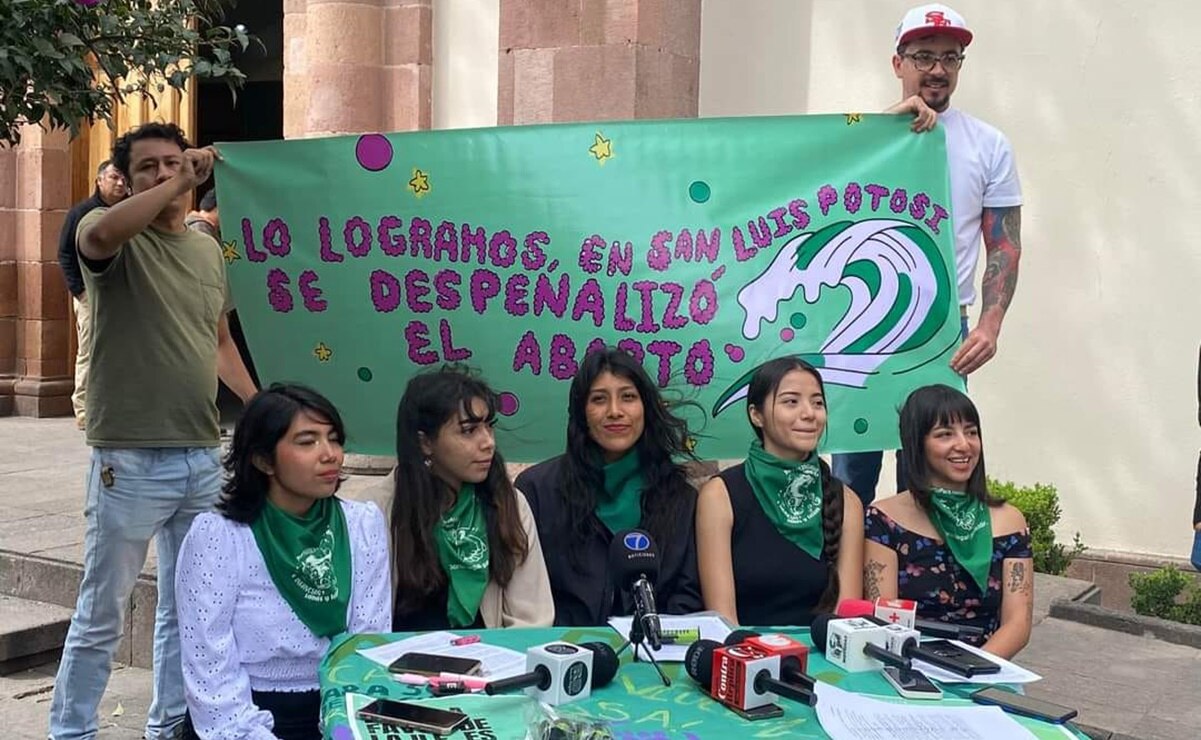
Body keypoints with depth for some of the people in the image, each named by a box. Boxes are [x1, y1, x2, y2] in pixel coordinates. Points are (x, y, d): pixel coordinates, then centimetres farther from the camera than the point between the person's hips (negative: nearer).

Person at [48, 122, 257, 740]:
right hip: (130, 460, -6)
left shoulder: (208, 249, 12)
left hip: (203, 458, 6)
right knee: (102, 612, 5)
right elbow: (99, 233, -33)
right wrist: (174, 187, -24)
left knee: (187, 606, 17)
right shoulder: (118, 239, -6)